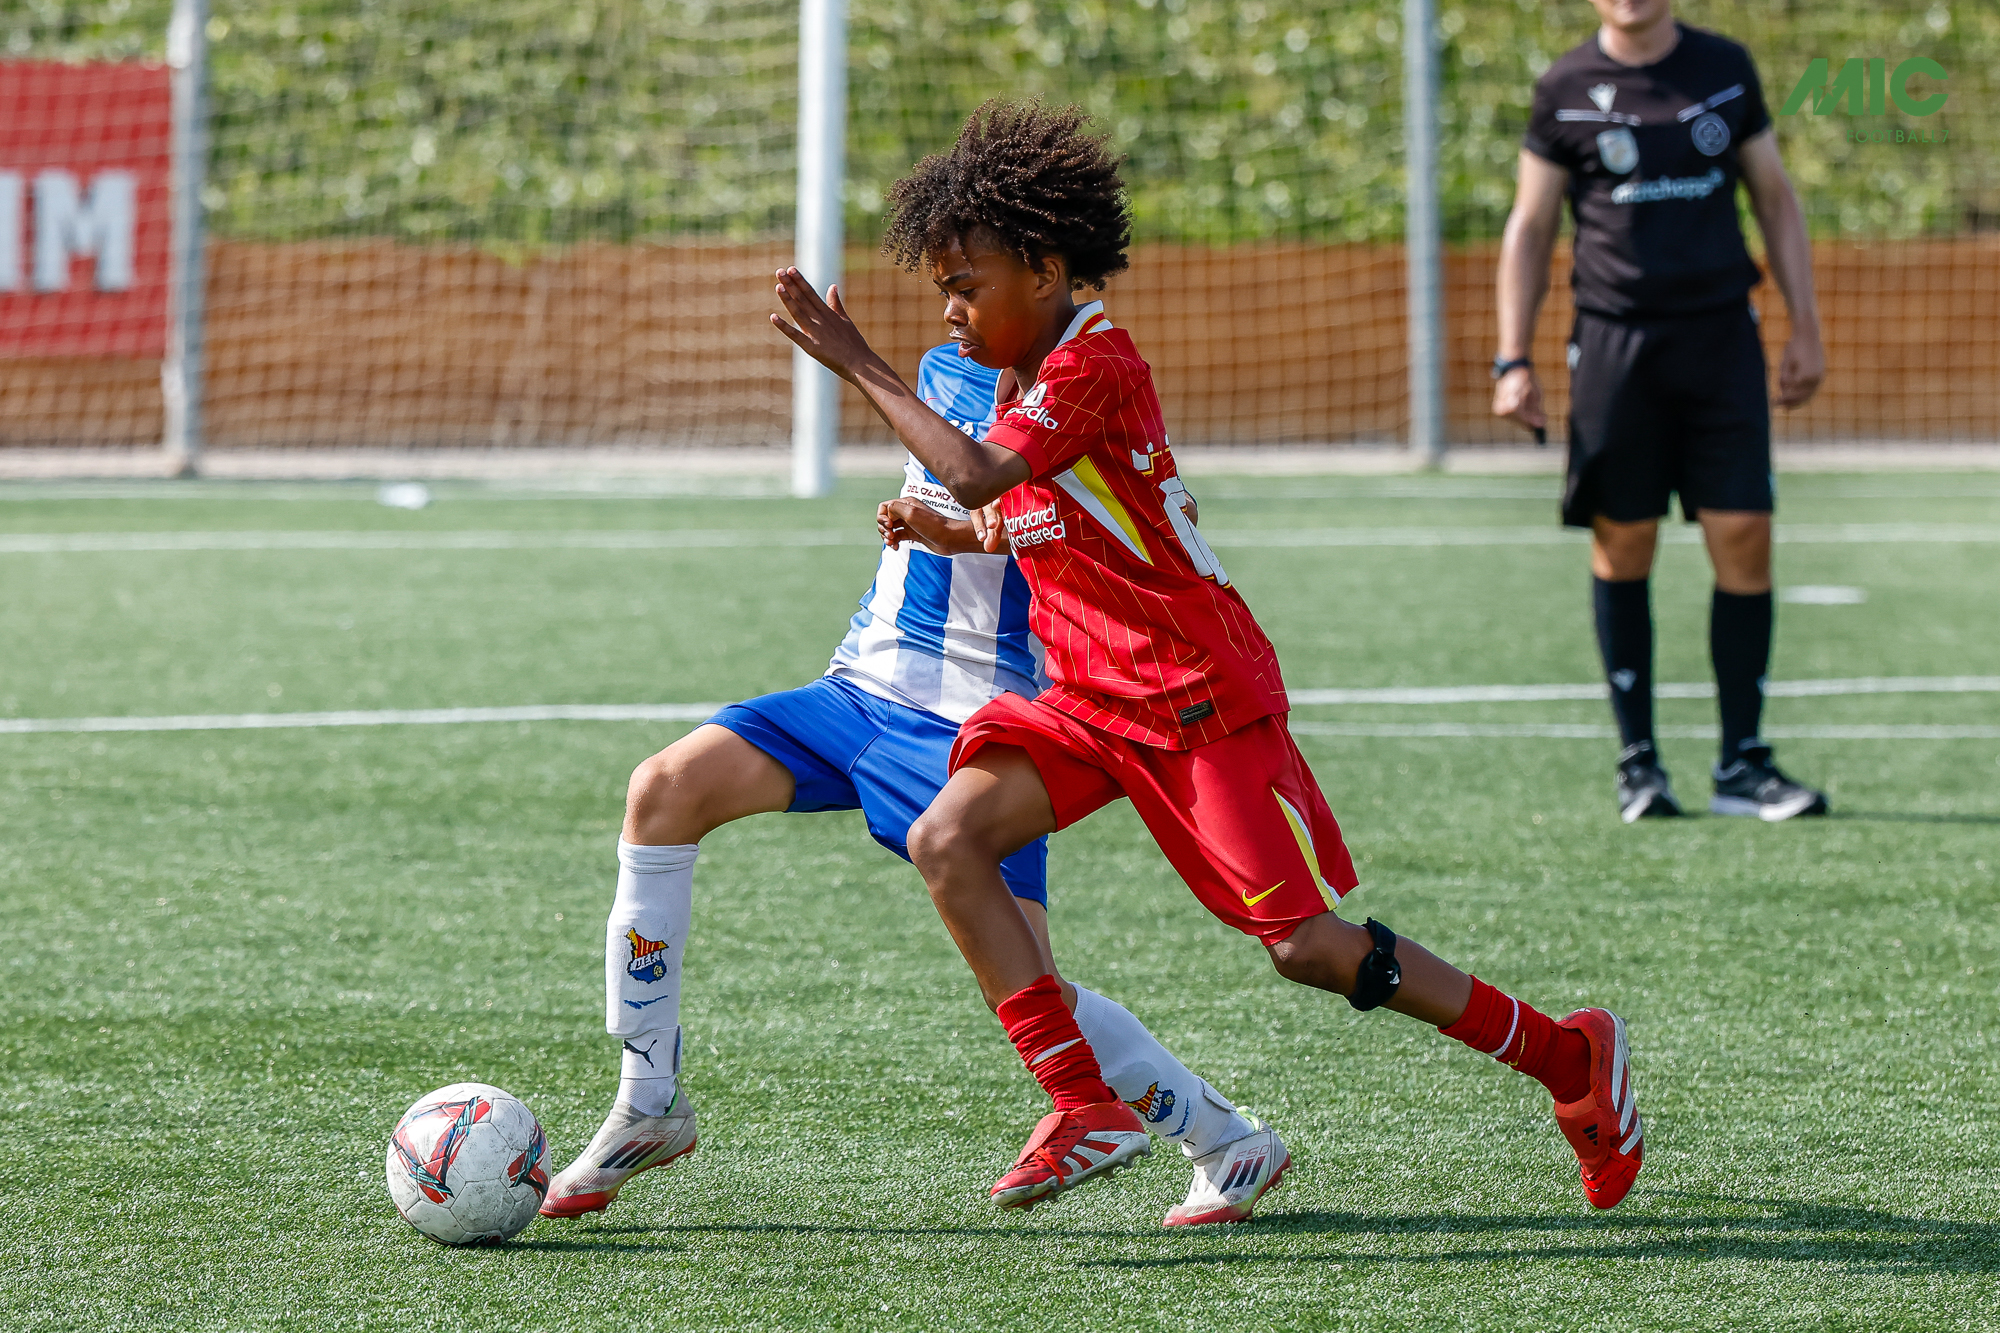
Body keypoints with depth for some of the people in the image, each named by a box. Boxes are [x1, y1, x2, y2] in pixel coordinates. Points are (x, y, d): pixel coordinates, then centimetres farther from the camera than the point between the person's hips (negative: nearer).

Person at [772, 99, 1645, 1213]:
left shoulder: (1093, 365, -19)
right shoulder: (1027, 373, 11)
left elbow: (977, 473, -33)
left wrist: (859, 365, -26)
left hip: (1200, 697, -9)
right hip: (1093, 698, 9)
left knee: (1308, 947, -8)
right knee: (946, 840, -13)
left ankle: (1571, 1056, 10)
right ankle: (1088, 1114, -13)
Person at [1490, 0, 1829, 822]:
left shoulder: (1725, 70, 8)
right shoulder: (1566, 91, 3)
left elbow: (1775, 199, 15)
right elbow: (1530, 227, 7)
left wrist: (1806, 330, 9)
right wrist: (1513, 362, 1)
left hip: (1722, 337, 1)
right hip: (1615, 344, -1)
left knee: (1744, 538, -6)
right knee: (1623, 547, 1)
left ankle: (1741, 766, 0)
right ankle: (1638, 762, 10)